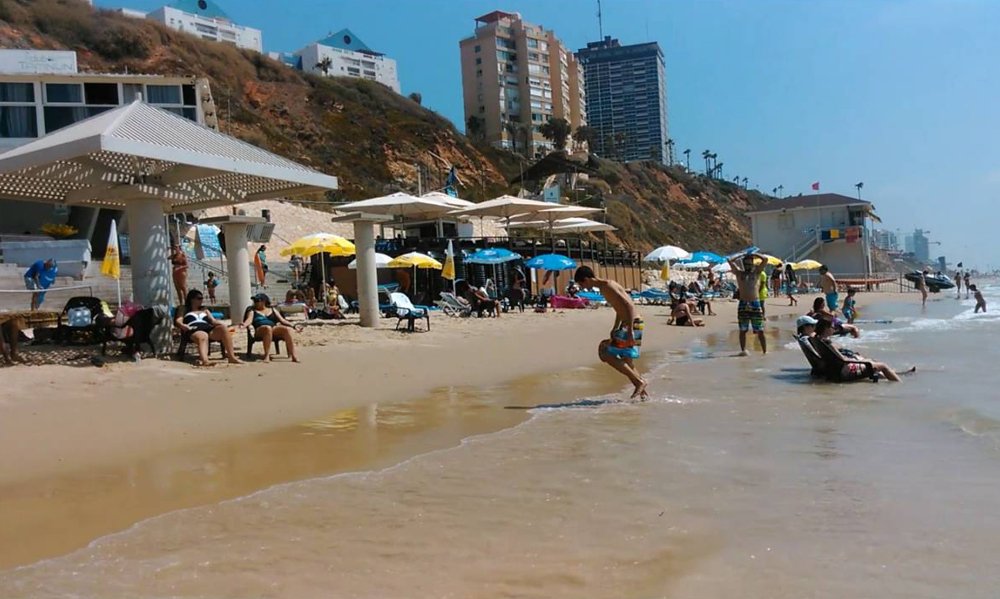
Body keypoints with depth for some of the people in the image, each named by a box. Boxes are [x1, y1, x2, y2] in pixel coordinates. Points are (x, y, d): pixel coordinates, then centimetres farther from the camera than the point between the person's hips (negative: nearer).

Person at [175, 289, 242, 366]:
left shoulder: (205, 310, 39)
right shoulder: (184, 310, 30)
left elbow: (213, 321, 24)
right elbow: (178, 321, 13)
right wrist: (183, 325, -12)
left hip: (208, 328, 4)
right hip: (195, 330, -4)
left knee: (223, 328, -31)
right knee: (203, 336, -42)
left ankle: (231, 357, -40)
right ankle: (204, 360, -72)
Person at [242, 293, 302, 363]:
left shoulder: (272, 310, 27)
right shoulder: (252, 311, 21)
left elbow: (282, 320, 20)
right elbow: (249, 320, 1)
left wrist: (294, 326, 5)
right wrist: (244, 324, -23)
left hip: (274, 329, 2)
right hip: (260, 331, -2)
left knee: (287, 329, -30)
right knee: (268, 328, -39)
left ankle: (293, 355, -36)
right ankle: (267, 356, -44)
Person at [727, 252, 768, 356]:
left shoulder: (757, 272, 9)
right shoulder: (739, 273, 9)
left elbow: (765, 259, 1)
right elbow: (730, 261, 2)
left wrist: (753, 254, 11)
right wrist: (742, 256, 12)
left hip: (756, 304, -1)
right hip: (743, 304, 1)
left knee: (760, 331, 0)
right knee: (743, 330, 6)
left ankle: (765, 351, 3)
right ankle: (743, 350, 13)